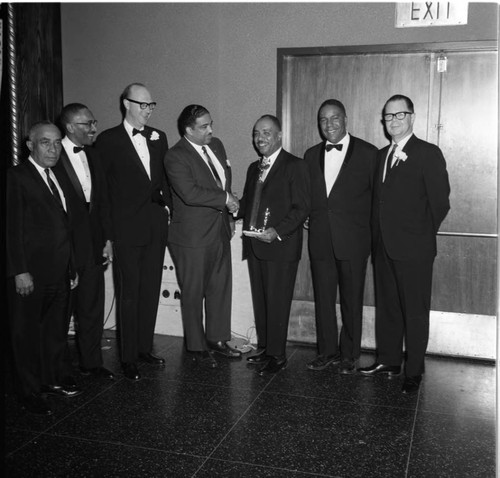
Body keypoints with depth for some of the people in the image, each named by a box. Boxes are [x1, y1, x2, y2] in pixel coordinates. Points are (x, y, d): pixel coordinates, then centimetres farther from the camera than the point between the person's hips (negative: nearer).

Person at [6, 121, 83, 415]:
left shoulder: (61, 179, 13)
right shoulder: (16, 178, -9)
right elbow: (12, 228, -13)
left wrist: (73, 267, 13)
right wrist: (20, 271, -17)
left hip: (60, 272, 7)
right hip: (30, 274, -6)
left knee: (57, 329, 17)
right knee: (28, 333, 8)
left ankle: (56, 379, 32)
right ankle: (31, 391, 20)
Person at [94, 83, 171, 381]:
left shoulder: (158, 138, 12)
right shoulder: (109, 140, -4)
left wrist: (167, 206, 5)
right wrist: (107, 231, -9)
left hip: (157, 225, 5)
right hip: (127, 228, -5)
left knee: (151, 290, 11)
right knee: (129, 293, 1)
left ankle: (145, 347, 25)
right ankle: (129, 357, 12)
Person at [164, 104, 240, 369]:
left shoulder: (216, 144, 8)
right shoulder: (176, 157, -16)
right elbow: (190, 193, -28)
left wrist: (229, 215, 14)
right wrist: (225, 199, -20)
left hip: (220, 230, 7)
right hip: (192, 236, -7)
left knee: (221, 287, 14)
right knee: (193, 293, 5)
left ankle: (216, 339, 30)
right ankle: (197, 347, 20)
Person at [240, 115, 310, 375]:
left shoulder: (295, 166, -5)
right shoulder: (254, 168, 19)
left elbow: (302, 207, -11)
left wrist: (278, 231, -20)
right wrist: (235, 209, 1)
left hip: (281, 246, -7)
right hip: (254, 245, 7)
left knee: (277, 302, -2)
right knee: (259, 300, 12)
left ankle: (277, 354, 8)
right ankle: (263, 347, 24)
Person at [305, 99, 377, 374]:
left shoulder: (367, 153, -2)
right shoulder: (311, 155, 12)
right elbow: (307, 196, 14)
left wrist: (369, 231, -4)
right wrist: (311, 219, 1)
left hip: (353, 240, -4)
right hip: (320, 239, 4)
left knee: (352, 299, 6)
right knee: (322, 297, 9)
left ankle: (349, 354, 20)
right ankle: (327, 351, 23)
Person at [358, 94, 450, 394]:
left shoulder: (428, 153, -7)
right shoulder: (381, 155, 14)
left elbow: (440, 202, -8)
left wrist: (423, 234, -2)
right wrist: (378, 235, 6)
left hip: (413, 248, -6)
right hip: (383, 246, 6)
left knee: (415, 311, 4)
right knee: (386, 307, 15)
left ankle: (414, 371, 16)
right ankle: (388, 361, 28)